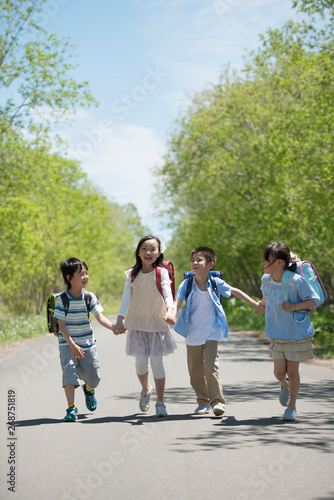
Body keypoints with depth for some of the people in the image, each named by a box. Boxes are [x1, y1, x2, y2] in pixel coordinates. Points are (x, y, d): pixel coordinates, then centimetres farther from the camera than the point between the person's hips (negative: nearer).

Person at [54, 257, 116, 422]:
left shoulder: (89, 297, -2)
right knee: (69, 370, -22)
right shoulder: (62, 299, -12)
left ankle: (89, 389, 45)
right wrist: (72, 345, -21)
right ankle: (71, 408, -16)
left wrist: (114, 327, -22)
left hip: (88, 343, 3)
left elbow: (100, 317, -4)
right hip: (67, 344, -3)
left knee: (93, 377, 7)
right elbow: (61, 325, -13)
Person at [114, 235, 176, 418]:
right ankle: (145, 389, 30)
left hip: (157, 323, -2)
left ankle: (160, 402, 8)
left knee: (157, 362, -3)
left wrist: (170, 311, -41)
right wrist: (120, 319, -20)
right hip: (137, 324, 2)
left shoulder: (161, 273, -7)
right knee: (140, 362, -1)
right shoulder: (132, 274, 0)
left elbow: (167, 294, -21)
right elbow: (126, 297, -7)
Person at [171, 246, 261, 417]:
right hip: (192, 335, 2)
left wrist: (254, 304, 13)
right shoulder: (187, 284, -5)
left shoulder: (216, 283, -3)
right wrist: (172, 314, -38)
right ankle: (203, 401, 22)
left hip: (211, 334, -2)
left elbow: (235, 291, 11)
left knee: (211, 366, -16)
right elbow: (178, 301, -17)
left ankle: (217, 401, -10)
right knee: (195, 371, 7)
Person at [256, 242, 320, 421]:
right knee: (279, 371, -2)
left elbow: (313, 300, -12)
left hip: (297, 332, -4)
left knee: (292, 371, 2)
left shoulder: (296, 281, -19)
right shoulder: (266, 279, -1)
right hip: (277, 334, 4)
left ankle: (292, 407, 19)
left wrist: (294, 307, -23)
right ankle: (285, 386, 35)